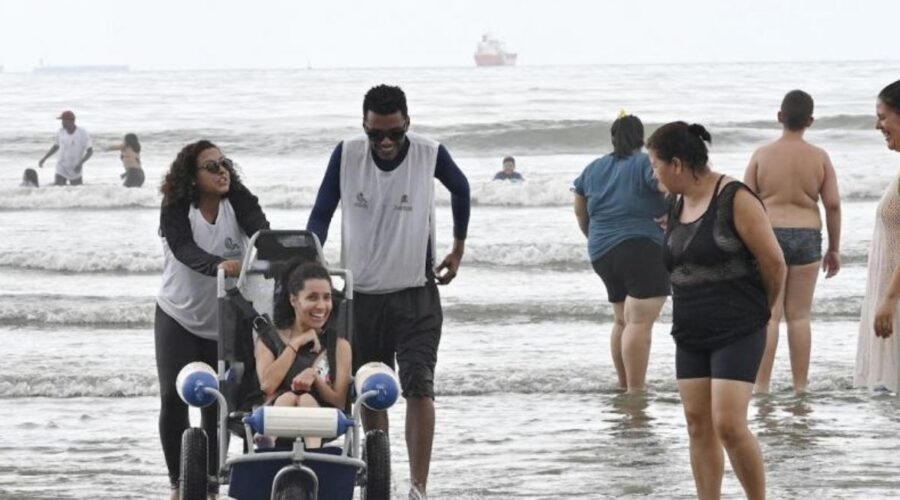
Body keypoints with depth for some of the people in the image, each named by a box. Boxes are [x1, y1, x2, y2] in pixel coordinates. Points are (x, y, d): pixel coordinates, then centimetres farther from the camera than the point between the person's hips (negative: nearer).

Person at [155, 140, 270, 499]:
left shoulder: (240, 202, -10)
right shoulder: (176, 210, -14)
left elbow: (262, 233, -27)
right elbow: (184, 249, -32)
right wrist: (218, 265, -52)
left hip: (225, 321, 1)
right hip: (178, 317, -1)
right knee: (173, 398, -4)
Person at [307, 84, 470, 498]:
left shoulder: (430, 154, -8)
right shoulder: (347, 155, -6)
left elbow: (460, 189, 12)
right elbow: (321, 213, -1)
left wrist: (458, 249, 16)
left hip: (416, 296, -2)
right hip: (360, 294, 2)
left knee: (419, 386, -14)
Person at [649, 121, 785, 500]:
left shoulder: (735, 199, -13)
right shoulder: (677, 207, 10)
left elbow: (774, 262, -10)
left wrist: (760, 310, 5)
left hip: (737, 333, -7)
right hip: (690, 334, 7)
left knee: (729, 425, -14)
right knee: (698, 425, 5)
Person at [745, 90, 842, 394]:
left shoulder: (762, 155, -2)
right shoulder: (819, 158, 0)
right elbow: (833, 204, 0)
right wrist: (834, 248, 10)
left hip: (767, 236, -1)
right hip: (807, 237, 1)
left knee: (768, 315, 0)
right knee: (799, 316, 6)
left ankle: (762, 384, -3)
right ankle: (800, 386, 8)